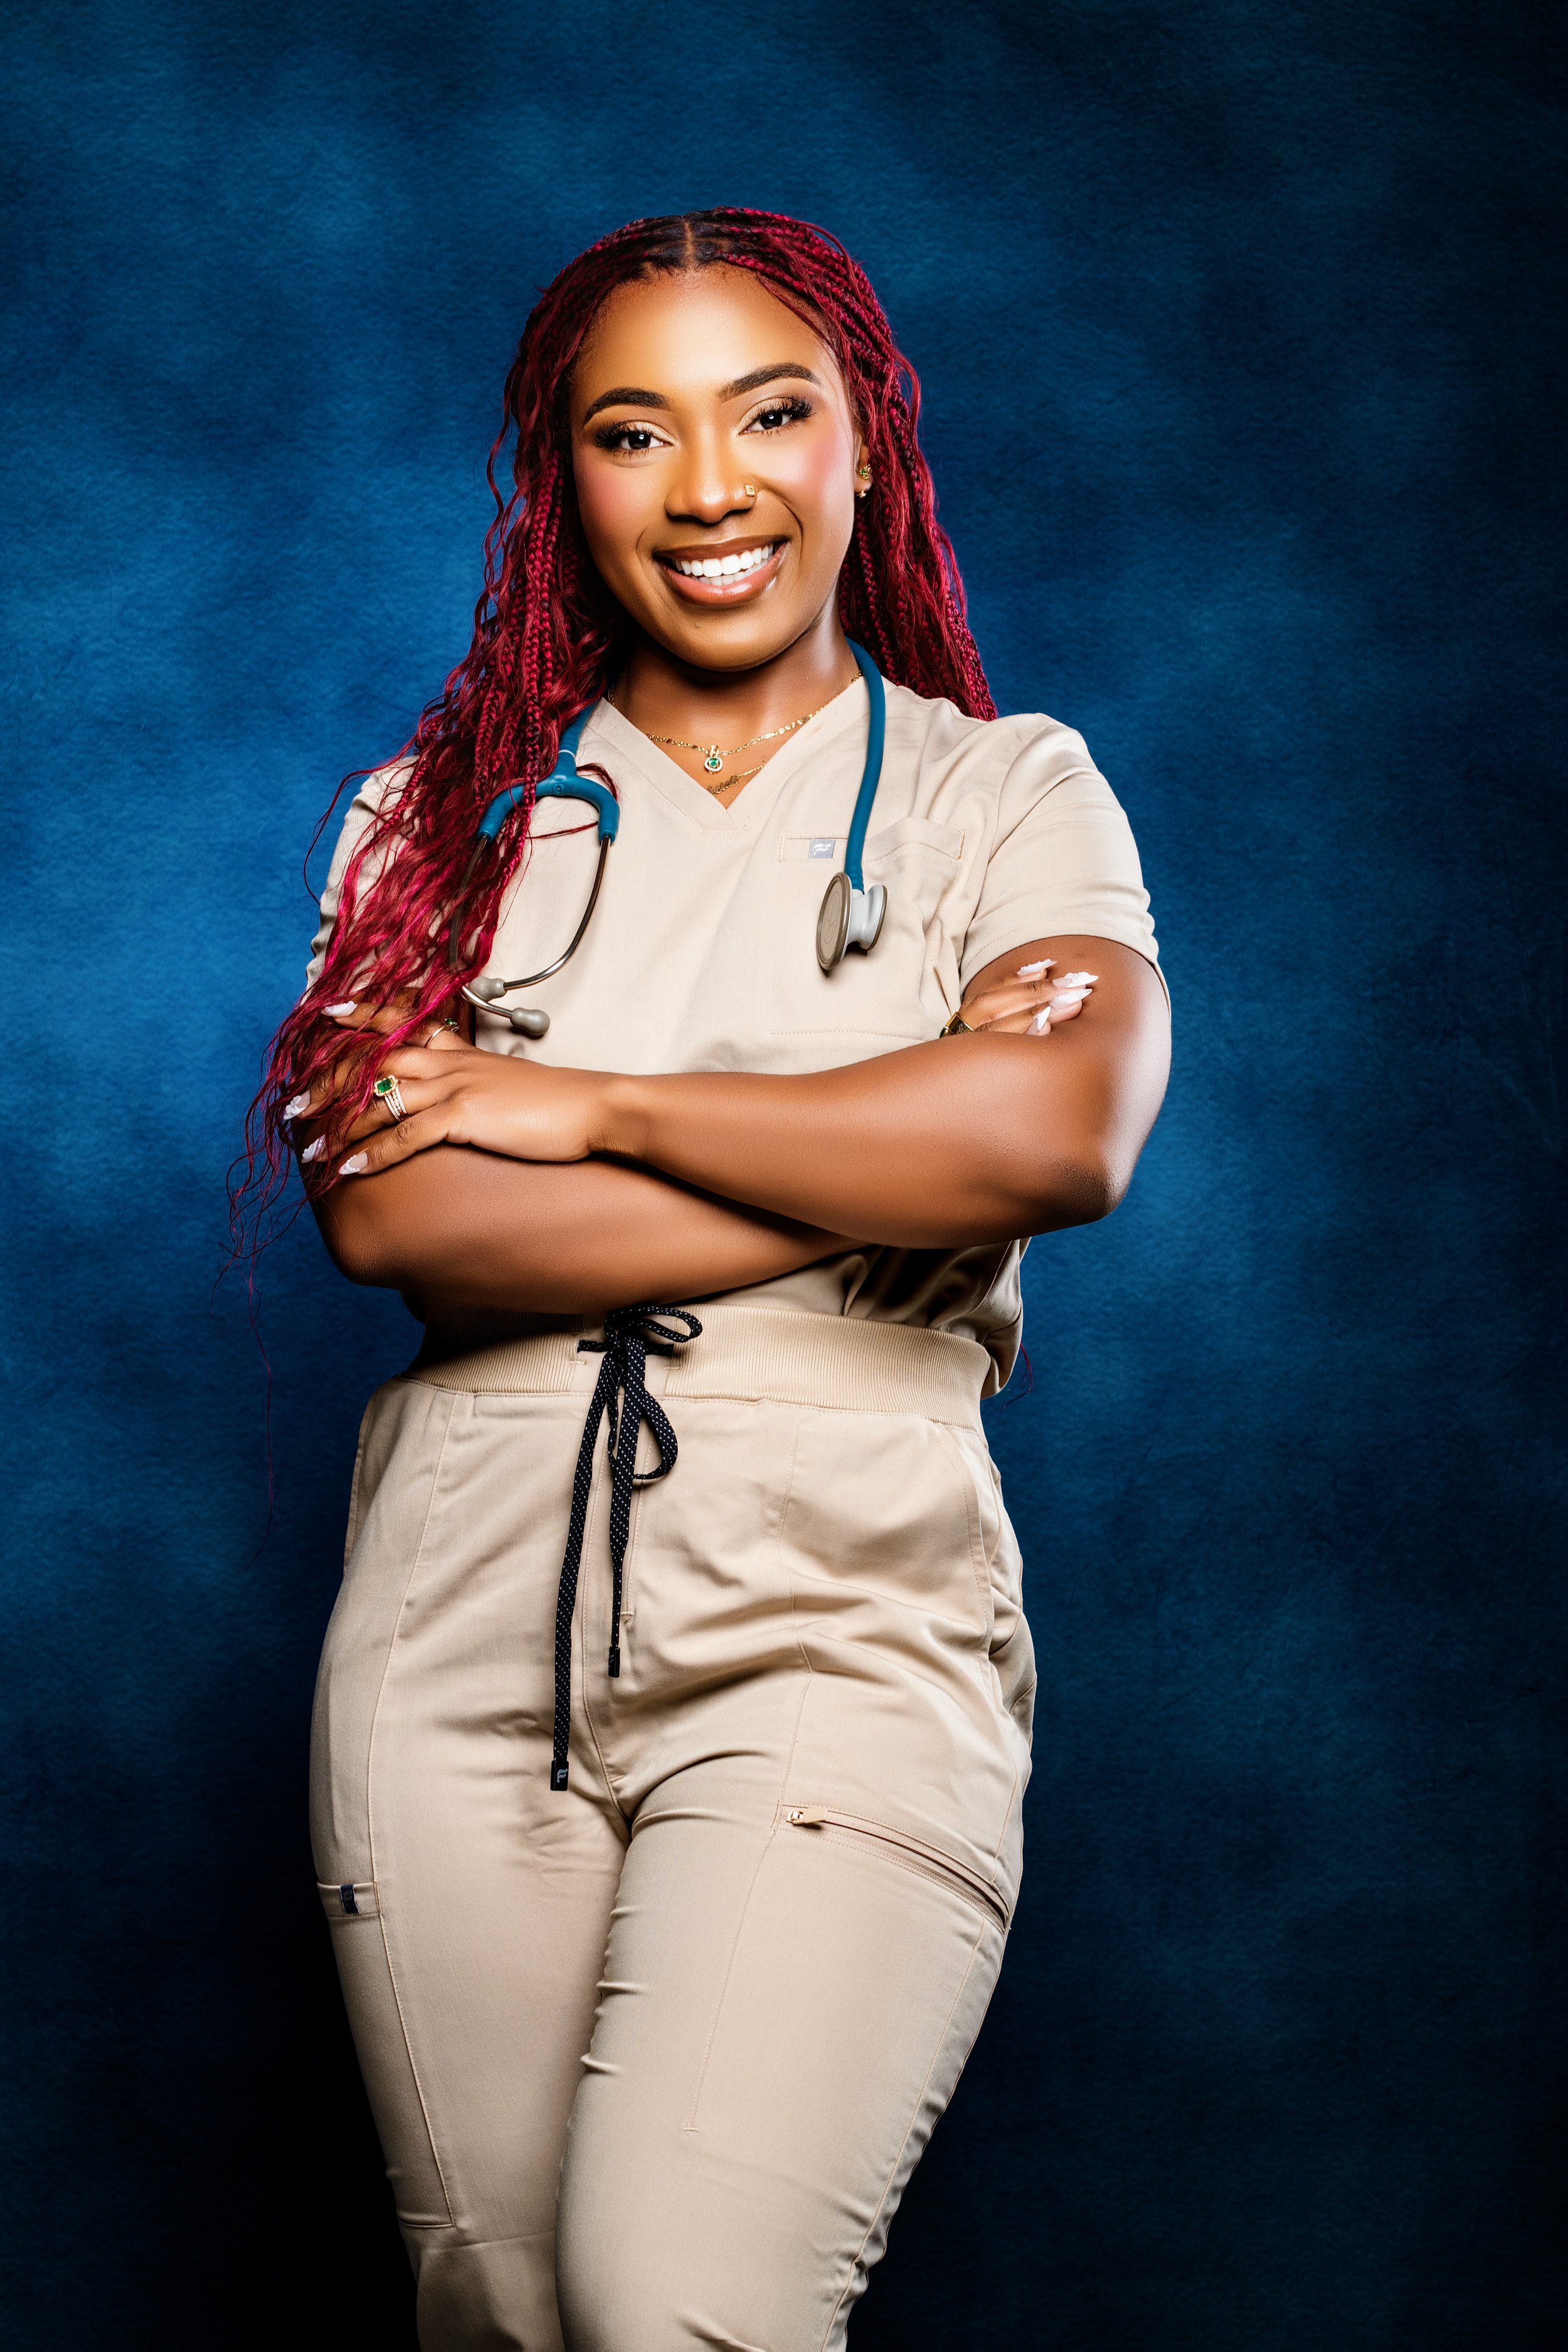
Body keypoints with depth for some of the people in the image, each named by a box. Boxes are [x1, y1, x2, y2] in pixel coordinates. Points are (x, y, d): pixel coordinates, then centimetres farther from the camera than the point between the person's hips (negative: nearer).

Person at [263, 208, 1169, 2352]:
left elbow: (1061, 1136, -13)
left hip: (843, 1619, -2)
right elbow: (387, 1216, -5)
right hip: (465, 1612, 2)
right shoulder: (443, 816, 11)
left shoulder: (1007, 791, 8)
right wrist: (882, 1162, -9)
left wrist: (585, 1104, -6)